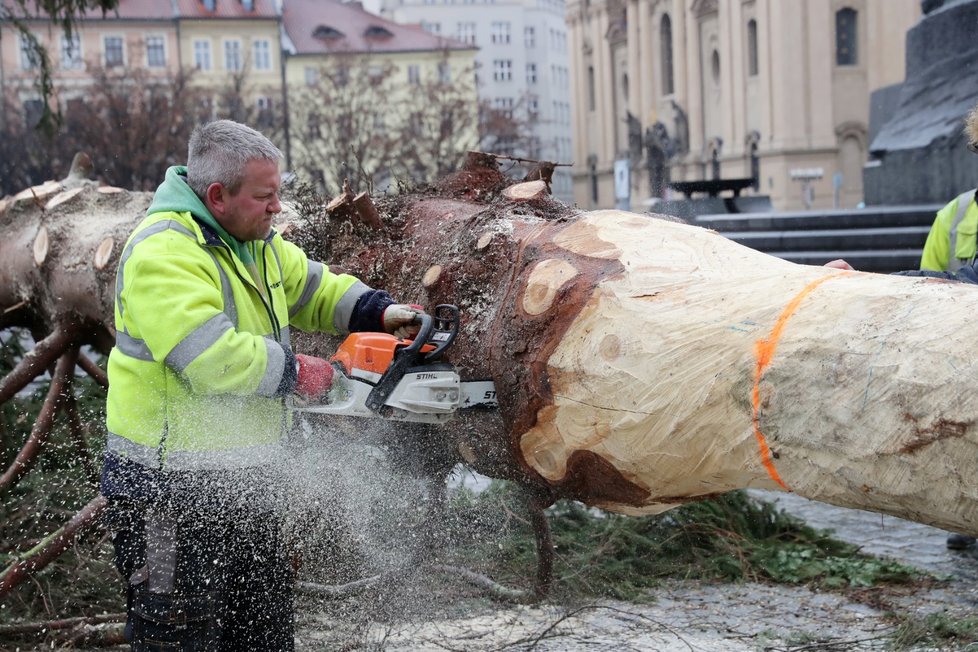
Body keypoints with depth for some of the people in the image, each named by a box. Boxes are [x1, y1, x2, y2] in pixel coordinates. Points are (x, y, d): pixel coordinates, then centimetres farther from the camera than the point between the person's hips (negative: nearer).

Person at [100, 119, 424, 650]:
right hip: (172, 491, -9)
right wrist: (294, 371, -17)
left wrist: (378, 312, 3)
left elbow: (313, 288, 21)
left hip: (249, 484, 9)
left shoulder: (255, 243, 9)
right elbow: (211, 356, -30)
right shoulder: (163, 253, -21)